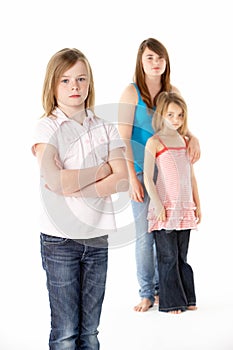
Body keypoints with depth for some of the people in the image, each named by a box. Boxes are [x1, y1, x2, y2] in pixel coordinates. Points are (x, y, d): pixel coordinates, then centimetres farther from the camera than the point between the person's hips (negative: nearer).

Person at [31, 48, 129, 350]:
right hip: (61, 238, -3)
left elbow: (122, 180, -6)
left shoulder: (105, 128, 7)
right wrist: (103, 169, -10)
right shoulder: (46, 128, -4)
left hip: (97, 237, 3)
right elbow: (55, 181, -20)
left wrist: (73, 186, -17)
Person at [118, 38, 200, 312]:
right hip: (142, 173, -3)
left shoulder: (173, 92, 6)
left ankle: (160, 288, 22)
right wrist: (132, 178, -13)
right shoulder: (132, 92, -6)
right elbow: (124, 139, -9)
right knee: (145, 236, 1)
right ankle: (146, 292, 14)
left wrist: (193, 138, -7)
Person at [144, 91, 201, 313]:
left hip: (185, 207, 5)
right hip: (165, 207, -5)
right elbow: (148, 178, -9)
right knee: (168, 256, 0)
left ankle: (186, 298, 21)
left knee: (182, 255, 13)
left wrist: (197, 204, 15)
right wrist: (157, 204, -15)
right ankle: (171, 301, 9)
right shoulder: (154, 142, -5)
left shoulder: (185, 141, 13)